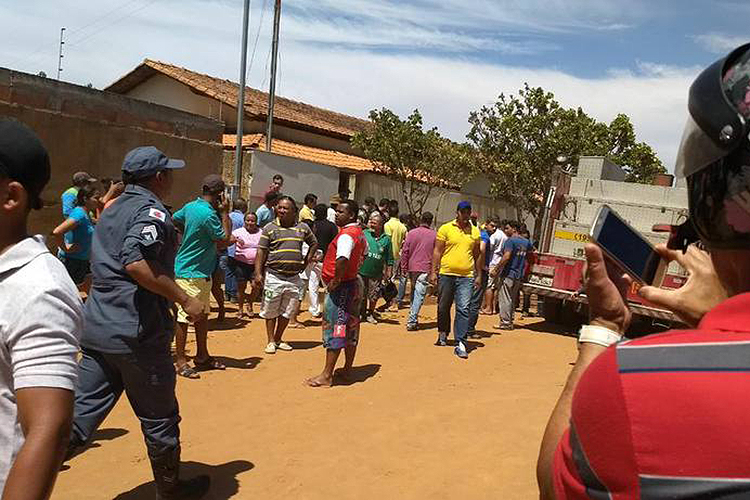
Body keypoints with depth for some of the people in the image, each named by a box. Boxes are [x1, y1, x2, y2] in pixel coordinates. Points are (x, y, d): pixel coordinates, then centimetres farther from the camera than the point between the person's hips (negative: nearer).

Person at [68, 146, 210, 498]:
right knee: (159, 417, 10)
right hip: (136, 333, -8)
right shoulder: (151, 209, -12)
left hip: (96, 329, 8)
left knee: (80, 416, 11)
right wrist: (184, 299, -22)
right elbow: (136, 262, -28)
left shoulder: (112, 210, 16)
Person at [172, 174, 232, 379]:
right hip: (191, 273, -10)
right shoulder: (208, 214, -22)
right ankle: (181, 360, 9)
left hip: (202, 273, 10)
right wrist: (225, 212, -11)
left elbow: (174, 220, 21)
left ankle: (202, 356, 28)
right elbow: (225, 240, -15)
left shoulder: (190, 206, 6)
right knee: (184, 317, -1)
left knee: (202, 314, 17)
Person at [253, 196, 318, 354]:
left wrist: (307, 260, 11)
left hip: (294, 277, 3)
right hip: (273, 276, -3)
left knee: (287, 312, 10)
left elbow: (314, 243, 23)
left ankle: (278, 339, 26)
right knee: (271, 311, 5)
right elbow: (261, 252, -3)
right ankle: (271, 341, 18)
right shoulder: (270, 228, -1)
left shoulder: (303, 228, 7)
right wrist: (258, 274, -10)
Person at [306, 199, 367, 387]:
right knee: (350, 329, 15)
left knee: (333, 329, -4)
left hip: (341, 288, -10)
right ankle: (348, 369, 27)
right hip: (354, 284, 10)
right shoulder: (359, 233, 11)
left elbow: (342, 259, -36)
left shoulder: (346, 234, -19)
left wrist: (336, 280, -24)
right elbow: (363, 253, 30)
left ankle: (326, 376, 2)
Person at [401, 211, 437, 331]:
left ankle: (413, 317, 23)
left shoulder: (411, 233, 3)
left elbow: (405, 251, 2)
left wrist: (404, 268, 7)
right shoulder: (434, 235, -1)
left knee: (413, 293, 18)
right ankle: (412, 321, -8)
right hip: (425, 269, -3)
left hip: (412, 268, 3)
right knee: (419, 295, -4)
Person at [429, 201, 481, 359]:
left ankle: (460, 343, -5)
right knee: (443, 307, 12)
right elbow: (437, 251, 1)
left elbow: (477, 255, 16)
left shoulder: (475, 232, 10)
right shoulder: (445, 229, 1)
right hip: (446, 274, -1)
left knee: (463, 309, -7)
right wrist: (433, 272, -4)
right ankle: (443, 334, 34)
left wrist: (479, 275, 12)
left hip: (466, 277, 1)